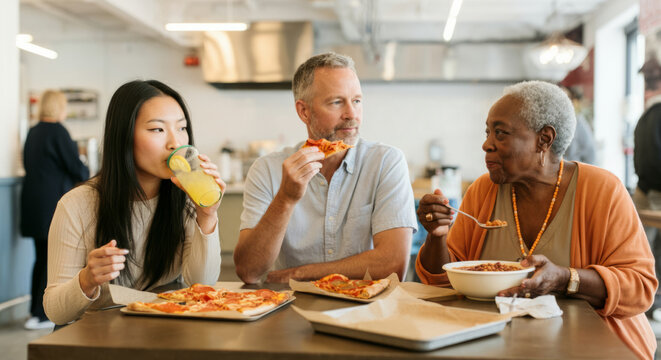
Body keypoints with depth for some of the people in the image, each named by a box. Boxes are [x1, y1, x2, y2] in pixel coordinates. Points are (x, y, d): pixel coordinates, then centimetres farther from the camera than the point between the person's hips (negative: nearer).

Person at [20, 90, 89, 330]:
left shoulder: (33, 132, 12)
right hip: (54, 204, -8)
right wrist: (85, 175, 10)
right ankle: (42, 315, -3)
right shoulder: (57, 130, -12)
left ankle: (37, 310, 21)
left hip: (33, 202, 8)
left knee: (42, 258, 15)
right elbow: (75, 166, -12)